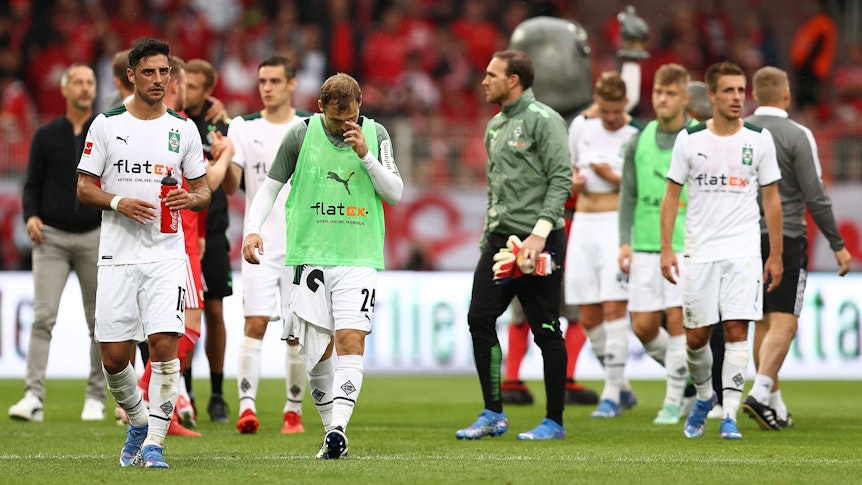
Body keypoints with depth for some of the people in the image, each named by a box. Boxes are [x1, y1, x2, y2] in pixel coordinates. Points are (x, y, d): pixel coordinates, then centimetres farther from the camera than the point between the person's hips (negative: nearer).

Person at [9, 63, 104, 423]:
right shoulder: (46, 136, 6)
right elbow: (32, 184, 10)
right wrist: (31, 216, -8)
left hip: (95, 235, 0)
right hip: (51, 236, 0)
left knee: (99, 320, 4)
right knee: (43, 316, -11)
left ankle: (96, 398, 13)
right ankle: (34, 396, -14)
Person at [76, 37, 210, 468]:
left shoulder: (183, 129, 8)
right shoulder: (106, 125, 4)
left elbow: (203, 191, 12)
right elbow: (84, 188, 4)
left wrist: (191, 198, -11)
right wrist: (119, 203, -14)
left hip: (166, 254, 0)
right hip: (117, 255, 0)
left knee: (164, 343, -15)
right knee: (114, 356, -1)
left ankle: (154, 442, -7)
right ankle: (138, 422, 26)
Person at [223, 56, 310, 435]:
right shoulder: (244, 127, 4)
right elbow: (230, 186, -4)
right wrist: (225, 159, -23)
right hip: (260, 243, -1)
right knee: (255, 323, -12)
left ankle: (294, 410, 13)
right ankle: (247, 407, -17)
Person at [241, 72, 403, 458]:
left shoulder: (375, 134, 4)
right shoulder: (301, 135, 2)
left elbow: (395, 194, 1)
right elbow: (271, 185, 9)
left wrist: (365, 155, -11)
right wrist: (252, 229, -5)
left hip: (359, 258, -1)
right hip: (310, 256, 1)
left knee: (350, 342, -17)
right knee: (318, 352, 0)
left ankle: (339, 426, -25)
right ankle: (332, 436, 12)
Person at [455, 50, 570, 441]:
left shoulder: (543, 119, -7)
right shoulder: (495, 126, 18)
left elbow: (561, 178, -14)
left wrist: (540, 232, -21)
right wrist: (487, 240, 20)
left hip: (538, 240, -8)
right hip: (500, 239, 8)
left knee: (546, 331, -2)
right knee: (480, 320, -1)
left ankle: (554, 421, 5)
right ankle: (493, 415, 7)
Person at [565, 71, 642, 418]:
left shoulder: (636, 136, -8)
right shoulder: (581, 125, 6)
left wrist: (615, 178, -19)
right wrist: (574, 178, 0)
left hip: (618, 223, -5)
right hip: (583, 223, 5)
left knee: (613, 309, -13)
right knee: (589, 318, 4)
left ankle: (612, 393, -7)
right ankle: (622, 388, 19)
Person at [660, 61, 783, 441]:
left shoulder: (759, 139, 2)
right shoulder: (689, 139, 1)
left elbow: (771, 198, 7)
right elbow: (671, 196, 5)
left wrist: (776, 256, 5)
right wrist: (666, 249, -3)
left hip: (744, 251, -1)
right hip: (699, 252, 1)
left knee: (736, 331, -10)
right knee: (696, 336, 4)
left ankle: (730, 416, -8)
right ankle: (704, 396, 31)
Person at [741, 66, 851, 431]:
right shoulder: (797, 136, -9)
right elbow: (815, 197, -10)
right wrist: (838, 245, -3)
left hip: (747, 239, 5)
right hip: (786, 238, -5)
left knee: (764, 323, 13)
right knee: (784, 323, -6)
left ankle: (774, 404, 16)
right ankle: (761, 392, -23)